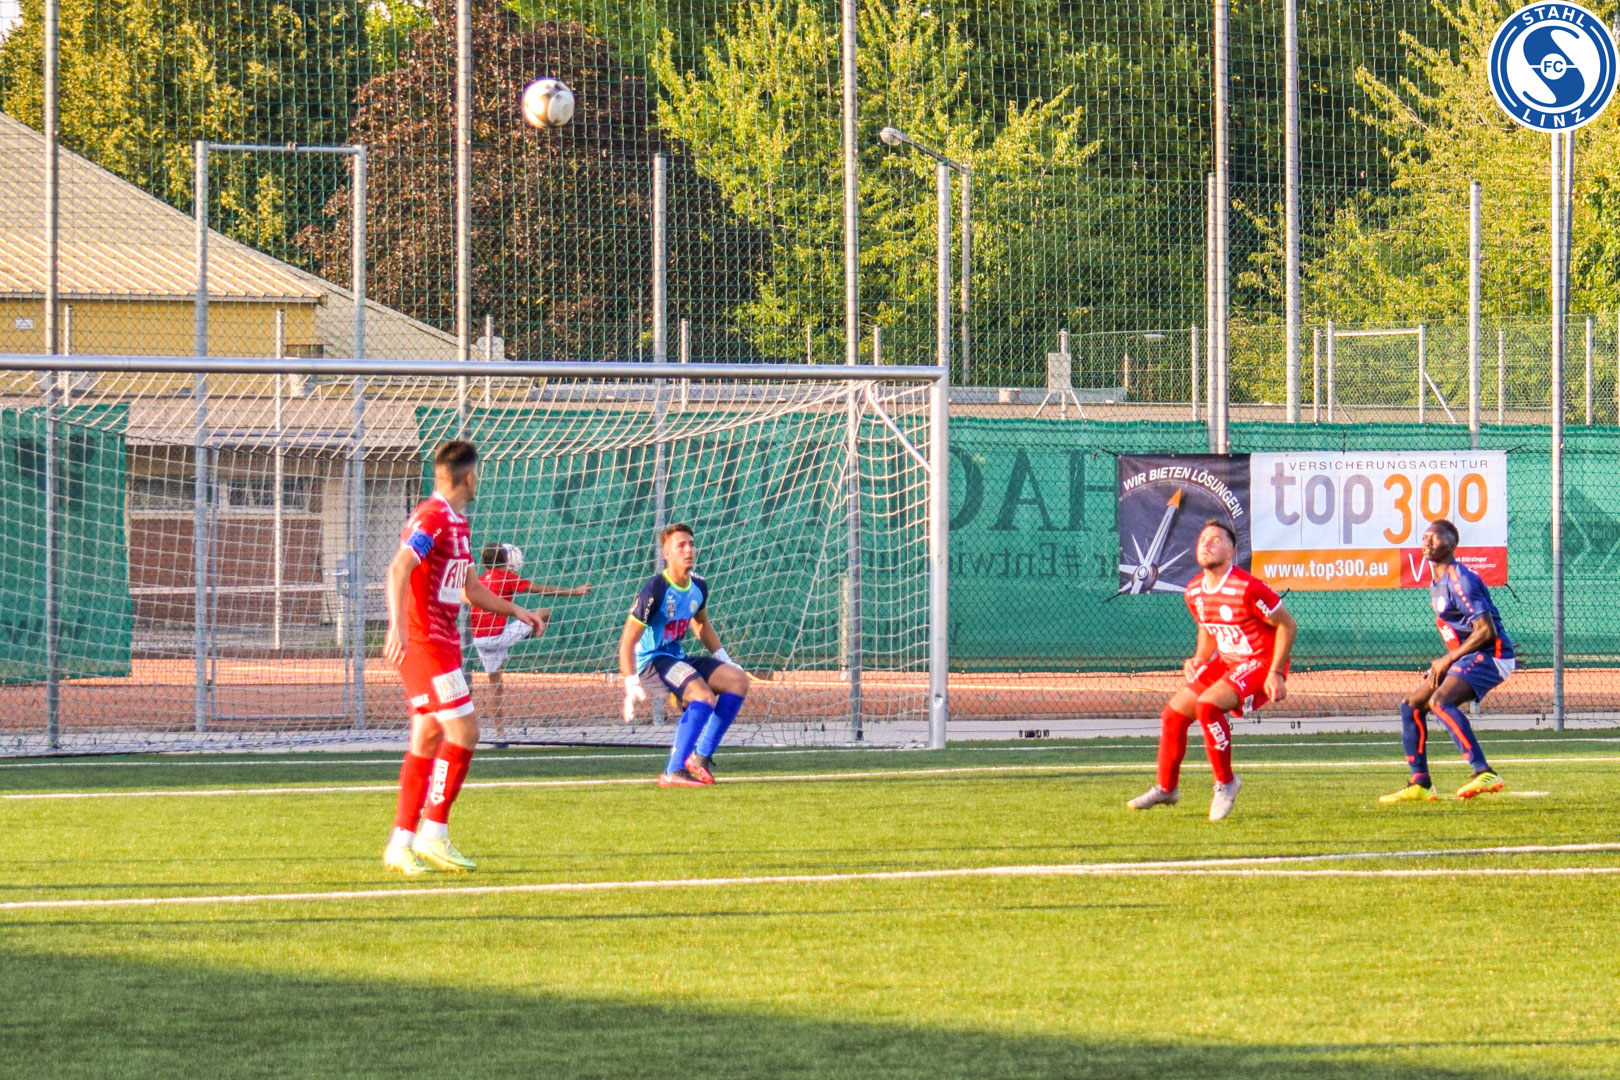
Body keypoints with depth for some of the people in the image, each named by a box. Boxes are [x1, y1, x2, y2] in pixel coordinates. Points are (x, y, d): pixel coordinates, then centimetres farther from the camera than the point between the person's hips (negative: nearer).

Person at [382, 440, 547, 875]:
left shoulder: (458, 524, 18)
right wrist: (397, 627, -37)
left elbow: (468, 588, 31)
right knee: (463, 730, -12)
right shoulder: (432, 518, -13)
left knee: (428, 738, 8)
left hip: (442, 641, 10)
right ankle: (433, 833, -9)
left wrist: (515, 611, 27)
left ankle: (402, 844, 9)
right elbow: (399, 568, -26)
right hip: (424, 641, -10)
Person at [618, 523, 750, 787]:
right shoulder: (655, 590, -19)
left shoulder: (698, 587, 4)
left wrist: (723, 659, 20)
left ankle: (702, 757, -4)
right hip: (650, 661, -8)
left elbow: (702, 624, 27)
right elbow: (627, 642, -19)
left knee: (738, 680, -4)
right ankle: (673, 772, -30)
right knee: (704, 696, -29)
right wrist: (631, 688, -26)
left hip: (678, 659, 8)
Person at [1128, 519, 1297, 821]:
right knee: (1173, 713, 5)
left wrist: (1276, 673, -19)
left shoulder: (1248, 589, -24)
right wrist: (1198, 661, 2)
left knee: (1207, 705, -30)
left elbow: (1288, 625, -16)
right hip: (1226, 661, 8)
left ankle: (1226, 783, -13)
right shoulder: (1195, 591, 1)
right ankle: (1166, 788, 26)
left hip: (1260, 664, -8)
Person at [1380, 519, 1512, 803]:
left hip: (1489, 654, -10)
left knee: (1440, 701, -31)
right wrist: (1444, 662, 11)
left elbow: (1486, 630, -22)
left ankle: (1484, 774, -39)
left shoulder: (1460, 580, -17)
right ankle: (1420, 785, 14)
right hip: (1463, 658, 10)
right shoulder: (1436, 582, 13)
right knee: (1411, 705, 10)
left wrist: (1449, 659, -17)